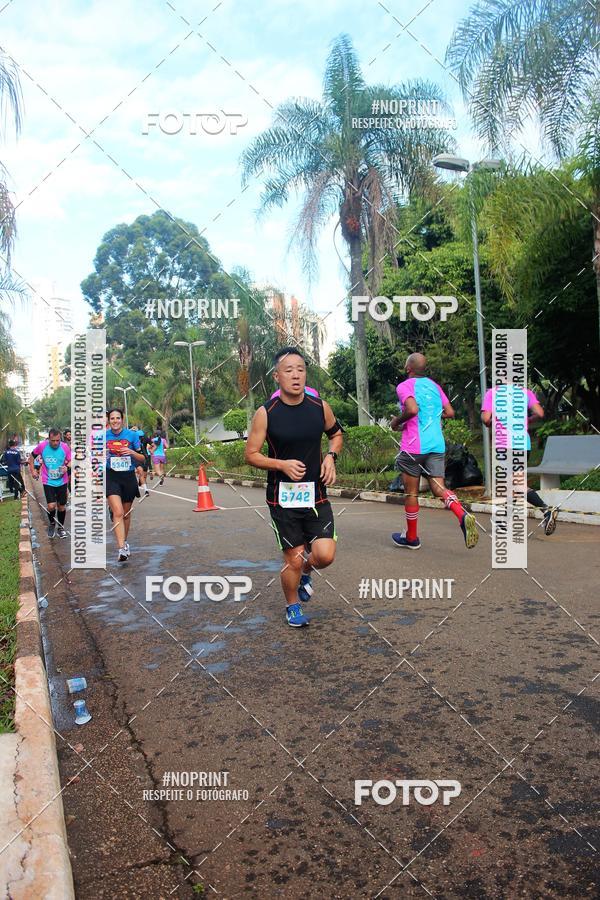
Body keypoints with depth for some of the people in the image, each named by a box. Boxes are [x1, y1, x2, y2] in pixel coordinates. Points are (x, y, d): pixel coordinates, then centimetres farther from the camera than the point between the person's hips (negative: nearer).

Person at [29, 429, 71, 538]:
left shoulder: (65, 447, -12)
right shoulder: (42, 446, -12)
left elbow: (70, 461, 0)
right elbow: (32, 456, 7)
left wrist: (67, 467, -20)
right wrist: (33, 471, 4)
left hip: (62, 481, 1)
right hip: (48, 481, -1)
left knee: (61, 506, 10)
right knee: (51, 506, -12)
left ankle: (60, 527, 32)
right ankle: (52, 524, 19)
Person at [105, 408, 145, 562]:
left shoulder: (132, 435, -1)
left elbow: (142, 458, 2)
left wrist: (131, 452, -16)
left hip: (129, 477, 2)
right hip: (111, 477, -2)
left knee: (126, 513, 16)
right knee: (117, 512, -18)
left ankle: (124, 542, 38)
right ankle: (122, 549, -23)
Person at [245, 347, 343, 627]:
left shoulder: (320, 407, -1)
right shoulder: (266, 413, -10)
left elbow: (336, 434, 17)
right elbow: (251, 454, -4)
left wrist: (331, 456, -3)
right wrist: (282, 464, -20)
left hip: (316, 494, 3)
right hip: (282, 497, -2)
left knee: (325, 555, -8)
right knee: (293, 560, 5)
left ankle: (305, 571, 29)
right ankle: (292, 607, 34)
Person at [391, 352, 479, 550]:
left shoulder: (404, 386, -5)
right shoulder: (434, 386, 15)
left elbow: (412, 409, -22)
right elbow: (450, 413, 12)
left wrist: (396, 422, -5)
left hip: (413, 447, -5)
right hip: (437, 445, 5)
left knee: (411, 492, 8)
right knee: (439, 488, 4)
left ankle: (411, 538, 20)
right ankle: (463, 515, -24)